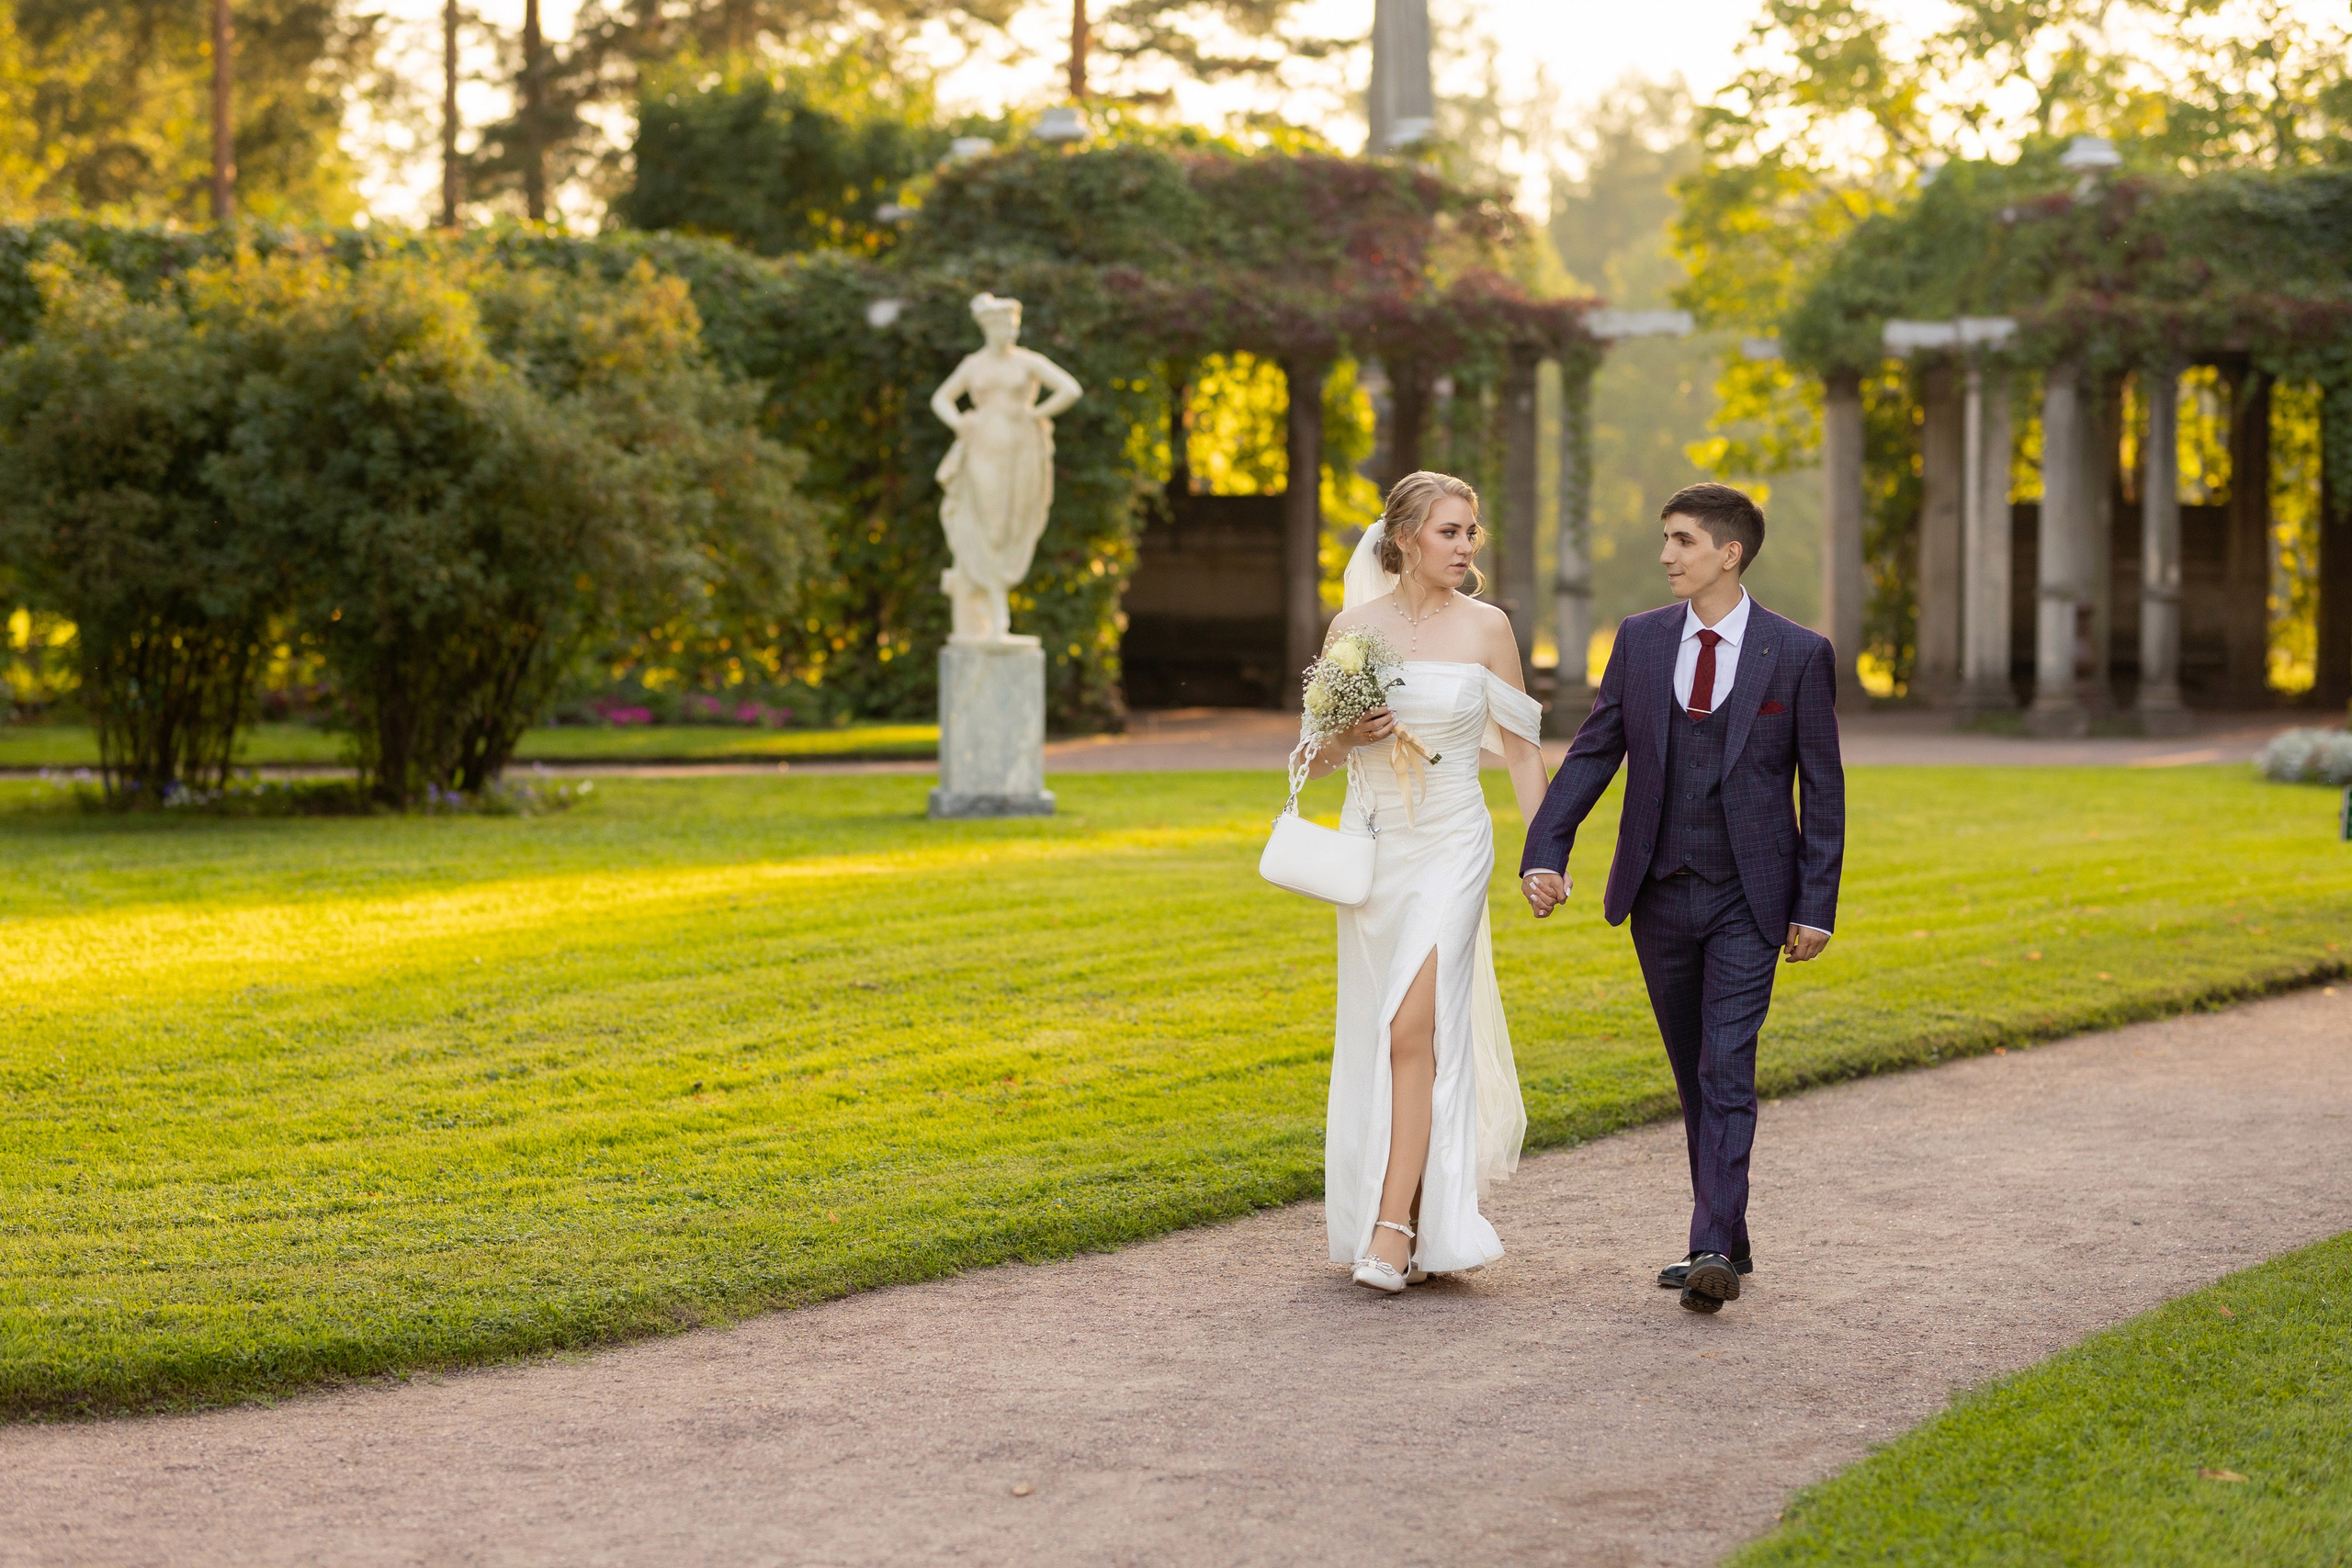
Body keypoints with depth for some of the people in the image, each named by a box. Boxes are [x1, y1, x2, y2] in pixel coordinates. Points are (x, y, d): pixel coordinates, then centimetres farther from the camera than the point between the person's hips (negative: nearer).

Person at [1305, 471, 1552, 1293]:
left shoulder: (1486, 627, -2)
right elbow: (1316, 757, 9)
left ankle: (1393, 1229, -13)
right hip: (1371, 847, 3)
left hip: (1451, 846, -3)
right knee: (1374, 1034, 7)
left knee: (1415, 1029, -14)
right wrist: (1350, 734, -13)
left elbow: (1520, 747, 4)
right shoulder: (1353, 626, 2)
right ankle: (1428, 1214, 23)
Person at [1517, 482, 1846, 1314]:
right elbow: (1592, 753, 3)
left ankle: (1714, 1251, -16)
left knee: (1727, 1071, -13)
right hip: (1659, 895, 4)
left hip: (1748, 902, -4)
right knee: (1693, 1074, 11)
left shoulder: (1799, 654, -5)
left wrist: (1816, 905, -6)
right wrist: (1544, 852, -10)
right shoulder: (1640, 639, 4)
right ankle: (1726, 1239, 21)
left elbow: (1823, 786, -3)